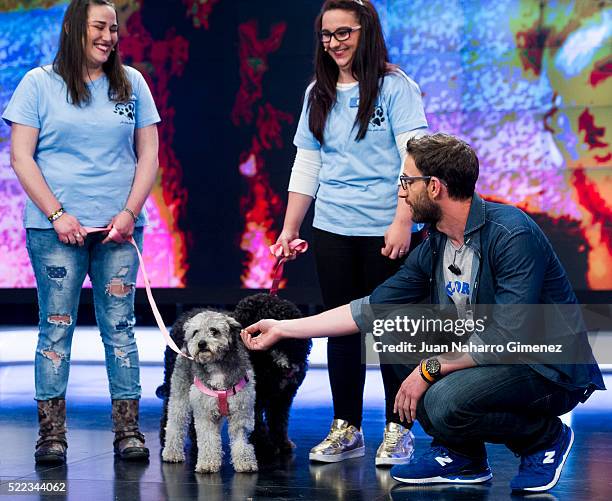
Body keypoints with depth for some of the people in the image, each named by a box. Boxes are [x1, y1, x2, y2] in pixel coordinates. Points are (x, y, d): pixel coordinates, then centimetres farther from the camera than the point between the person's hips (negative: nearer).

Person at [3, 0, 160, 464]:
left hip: (119, 228, 2)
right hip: (56, 227, -2)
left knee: (120, 326, 2)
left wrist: (130, 212, -4)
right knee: (57, 326, -1)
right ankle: (52, 434, 5)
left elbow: (148, 153, 9)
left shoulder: (132, 83, 10)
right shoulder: (40, 83, 3)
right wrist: (57, 214, -9)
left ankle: (128, 430, 6)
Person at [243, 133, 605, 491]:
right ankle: (460, 454, 4)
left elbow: (507, 335, -29)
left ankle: (547, 438, -2)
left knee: (445, 401, -30)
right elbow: (371, 310, 8)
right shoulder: (432, 249, 2)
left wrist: (430, 370, -22)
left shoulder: (513, 233, -23)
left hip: (552, 369, -8)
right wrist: (282, 329, 8)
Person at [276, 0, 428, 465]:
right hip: (332, 230, 5)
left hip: (386, 230, -5)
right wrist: (289, 228, 12)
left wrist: (403, 221, -19)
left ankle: (397, 430, 11)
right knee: (341, 330, 8)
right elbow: (306, 166, 15)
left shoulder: (395, 86, -5)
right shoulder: (318, 94, 11)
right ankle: (346, 429, 17)